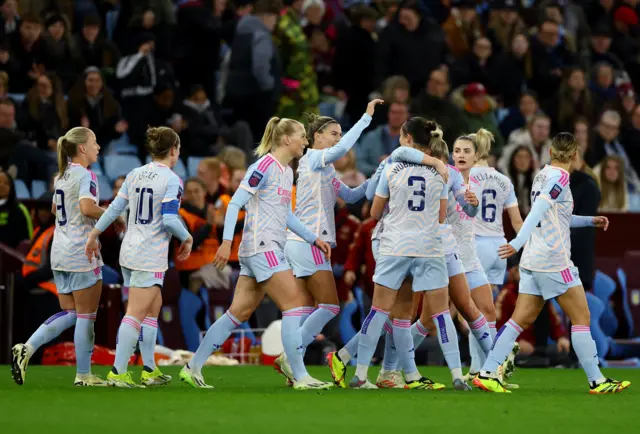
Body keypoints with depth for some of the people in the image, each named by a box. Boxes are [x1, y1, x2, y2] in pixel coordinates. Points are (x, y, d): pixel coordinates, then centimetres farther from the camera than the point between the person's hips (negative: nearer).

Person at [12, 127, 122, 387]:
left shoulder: (61, 176, 14)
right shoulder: (85, 175, -13)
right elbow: (87, 207, -28)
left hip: (60, 253, 8)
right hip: (82, 252, -8)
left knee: (70, 314, 13)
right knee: (86, 315, 1)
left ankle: (26, 349, -3)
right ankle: (83, 375, 6)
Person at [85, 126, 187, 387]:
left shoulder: (134, 175, 9)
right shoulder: (172, 180, -11)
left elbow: (115, 208, 9)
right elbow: (170, 219, -18)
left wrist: (94, 234, 17)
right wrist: (187, 239, -2)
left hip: (129, 252, 7)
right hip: (151, 257, -7)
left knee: (153, 307, 18)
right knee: (136, 314, -8)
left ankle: (150, 370, 20)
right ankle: (118, 372, -12)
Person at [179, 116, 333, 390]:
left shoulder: (287, 172, 17)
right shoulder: (265, 166, -11)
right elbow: (235, 203, -15)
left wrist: (313, 239, 22)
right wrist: (226, 242, -22)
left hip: (270, 248, 9)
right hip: (262, 247, -9)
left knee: (240, 313, 8)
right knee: (294, 304, -10)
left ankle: (193, 368, 12)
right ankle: (300, 377, -9)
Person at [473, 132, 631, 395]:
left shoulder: (544, 175, 14)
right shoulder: (559, 177, -12)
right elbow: (538, 210, -25)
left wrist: (589, 221, 28)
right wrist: (518, 242, -34)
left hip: (533, 260, 8)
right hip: (554, 261, -8)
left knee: (521, 319, 6)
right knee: (581, 318, 0)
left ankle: (487, 373, -1)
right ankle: (597, 381, 3)